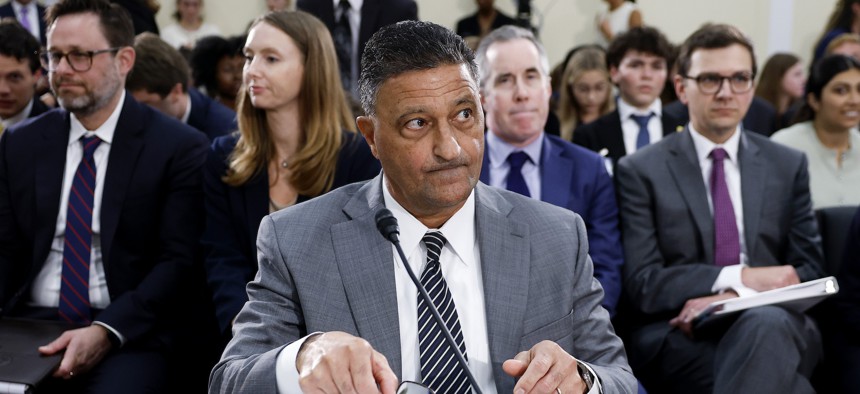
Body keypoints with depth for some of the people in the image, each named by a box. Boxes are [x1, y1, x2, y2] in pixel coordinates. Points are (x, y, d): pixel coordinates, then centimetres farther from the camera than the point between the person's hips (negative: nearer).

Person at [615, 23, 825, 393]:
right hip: (678, 337, -3)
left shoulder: (789, 165, 14)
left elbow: (808, 268, 9)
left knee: (767, 322, -35)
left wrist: (736, 298, -11)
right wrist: (739, 278, -14)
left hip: (774, 326, 4)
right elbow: (642, 283, -2)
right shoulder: (640, 171, 5)